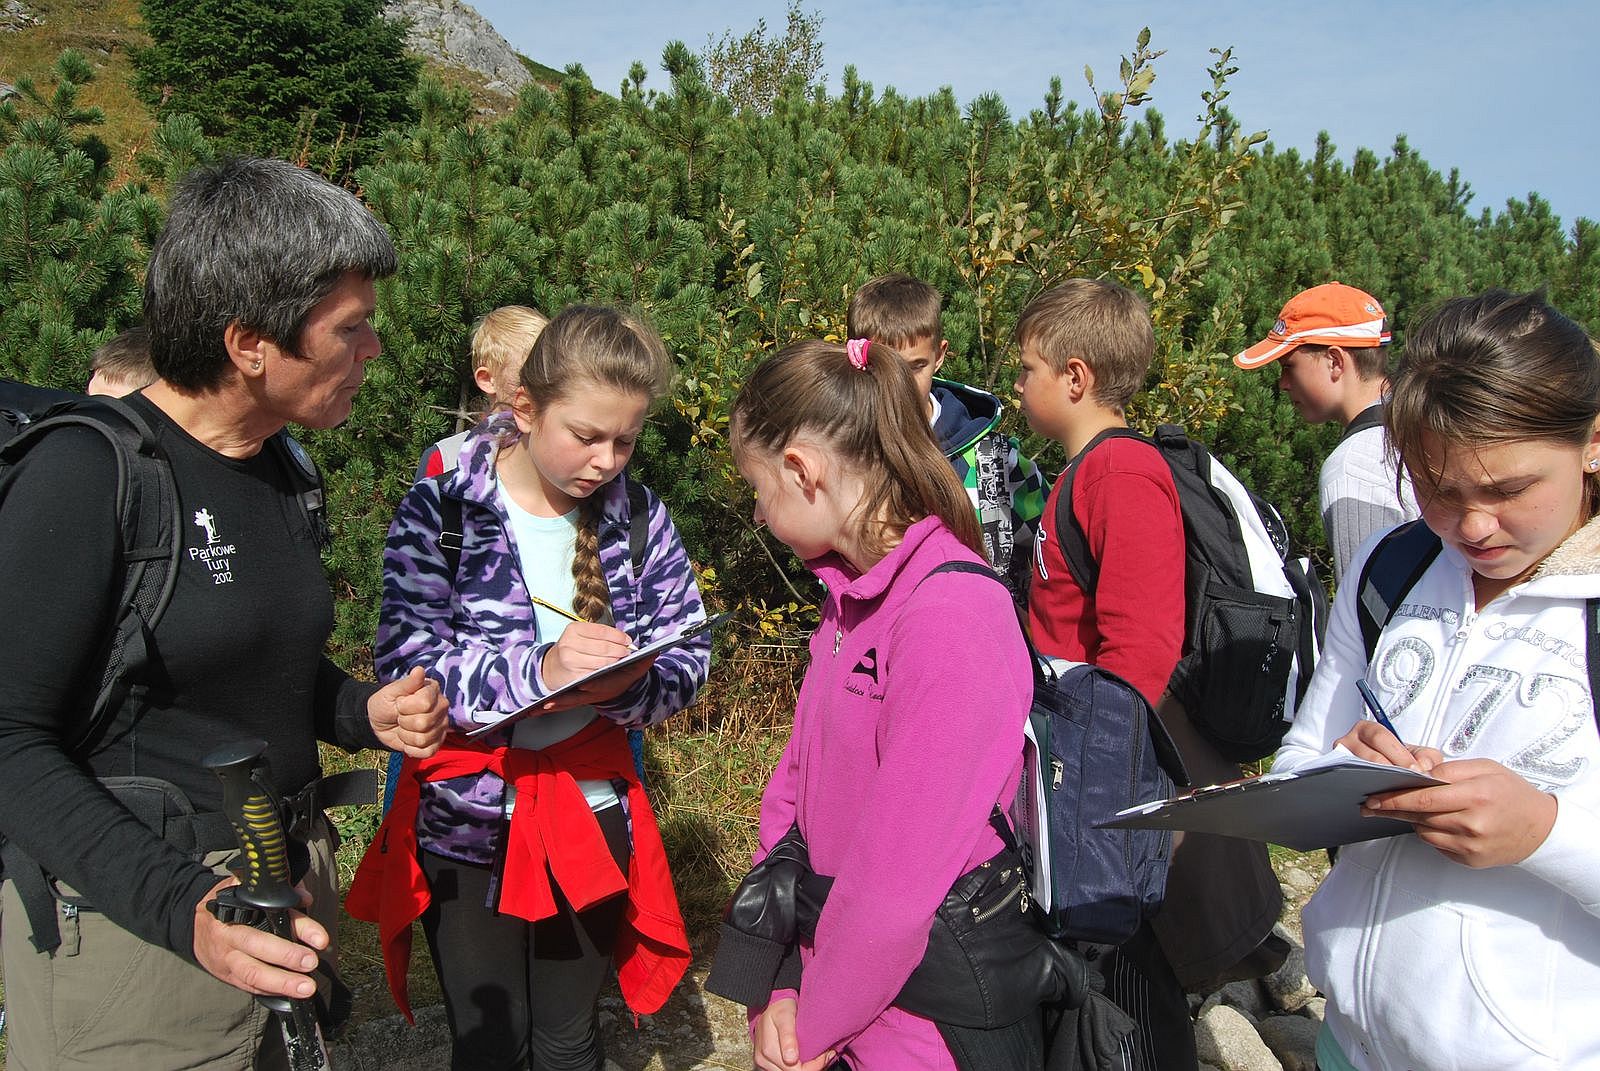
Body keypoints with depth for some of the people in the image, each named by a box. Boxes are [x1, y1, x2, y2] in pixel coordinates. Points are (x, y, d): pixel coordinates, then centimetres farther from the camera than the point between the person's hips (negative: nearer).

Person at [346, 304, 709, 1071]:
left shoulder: (639, 518, -2)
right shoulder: (442, 509, -10)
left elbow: (688, 659, -4)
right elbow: (403, 658, -19)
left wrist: (621, 682, -25)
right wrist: (538, 669, -31)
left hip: (590, 817, 2)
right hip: (467, 818, -2)